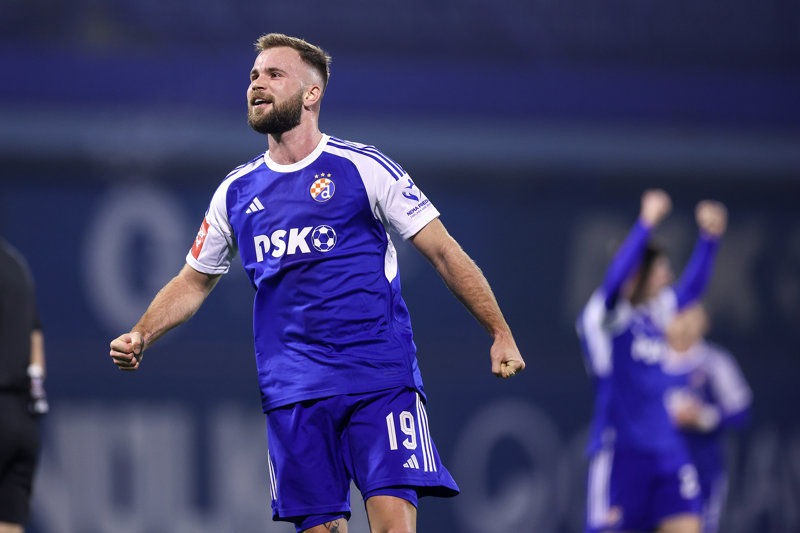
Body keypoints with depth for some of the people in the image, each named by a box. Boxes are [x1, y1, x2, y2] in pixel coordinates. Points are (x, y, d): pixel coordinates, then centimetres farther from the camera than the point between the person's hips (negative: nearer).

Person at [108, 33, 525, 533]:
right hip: (292, 393, 4)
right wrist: (140, 337, 8)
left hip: (380, 379, -4)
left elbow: (444, 252, 1)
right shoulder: (236, 192, 13)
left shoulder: (364, 168, 0)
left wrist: (500, 333, -6)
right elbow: (193, 282, 25)